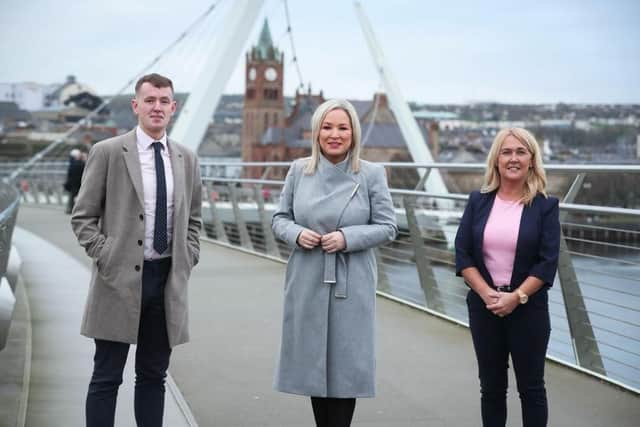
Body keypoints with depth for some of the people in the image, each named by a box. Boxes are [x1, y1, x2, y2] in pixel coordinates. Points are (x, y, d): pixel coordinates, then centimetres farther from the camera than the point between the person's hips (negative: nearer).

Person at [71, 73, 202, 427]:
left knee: (153, 376, 12)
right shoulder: (107, 152, -3)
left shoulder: (187, 159, 10)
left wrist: (187, 259, 5)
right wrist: (105, 256, -10)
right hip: (120, 278, -4)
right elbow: (83, 216, -2)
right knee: (107, 377, 1)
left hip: (168, 279, 4)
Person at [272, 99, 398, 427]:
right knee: (313, 362, 10)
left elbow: (387, 227, -2)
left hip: (351, 285, -3)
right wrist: (296, 234, -11)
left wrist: (347, 238, -16)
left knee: (345, 364, 0)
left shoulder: (371, 174, -2)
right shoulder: (299, 170, 5)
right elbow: (279, 218, 10)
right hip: (307, 283, 3)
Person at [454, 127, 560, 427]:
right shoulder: (478, 202, 3)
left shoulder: (545, 206, -3)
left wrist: (516, 297, -16)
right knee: (491, 387, 10)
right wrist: (486, 293, -12)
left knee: (531, 387, 7)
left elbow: (548, 261, -8)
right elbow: (462, 253, 0)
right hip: (484, 306, 2)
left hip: (528, 308, -2)